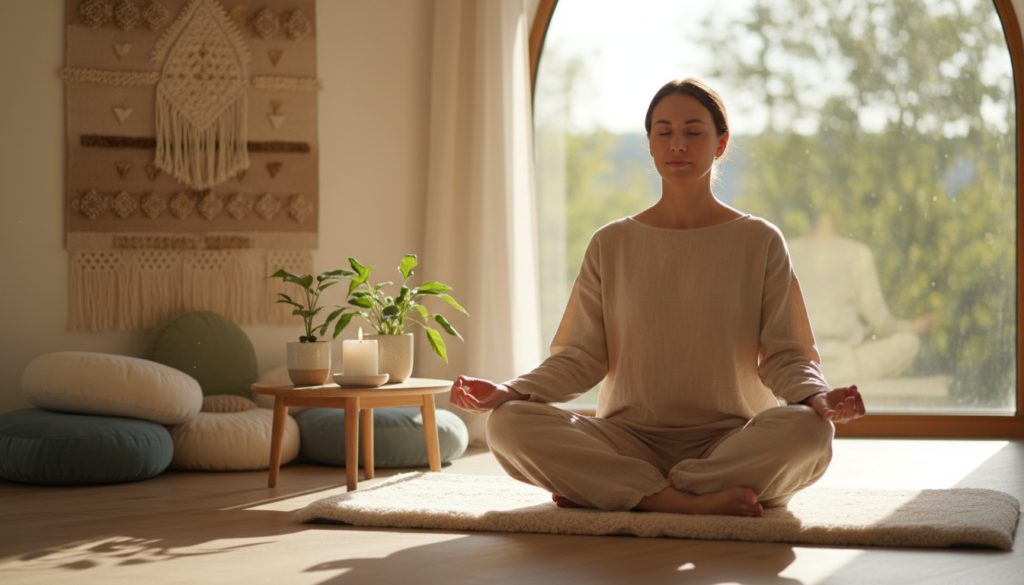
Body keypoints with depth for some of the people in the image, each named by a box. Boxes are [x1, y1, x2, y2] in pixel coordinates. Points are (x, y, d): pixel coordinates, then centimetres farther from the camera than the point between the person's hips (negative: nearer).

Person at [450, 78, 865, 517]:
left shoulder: (759, 242, 8)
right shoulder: (611, 245, 12)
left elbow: (784, 355, 3)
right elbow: (580, 357, 7)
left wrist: (816, 396, -20)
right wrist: (511, 391, -11)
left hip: (731, 439, -1)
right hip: (629, 439, 1)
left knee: (808, 431, -35)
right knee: (508, 424, -25)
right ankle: (689, 502, -31)